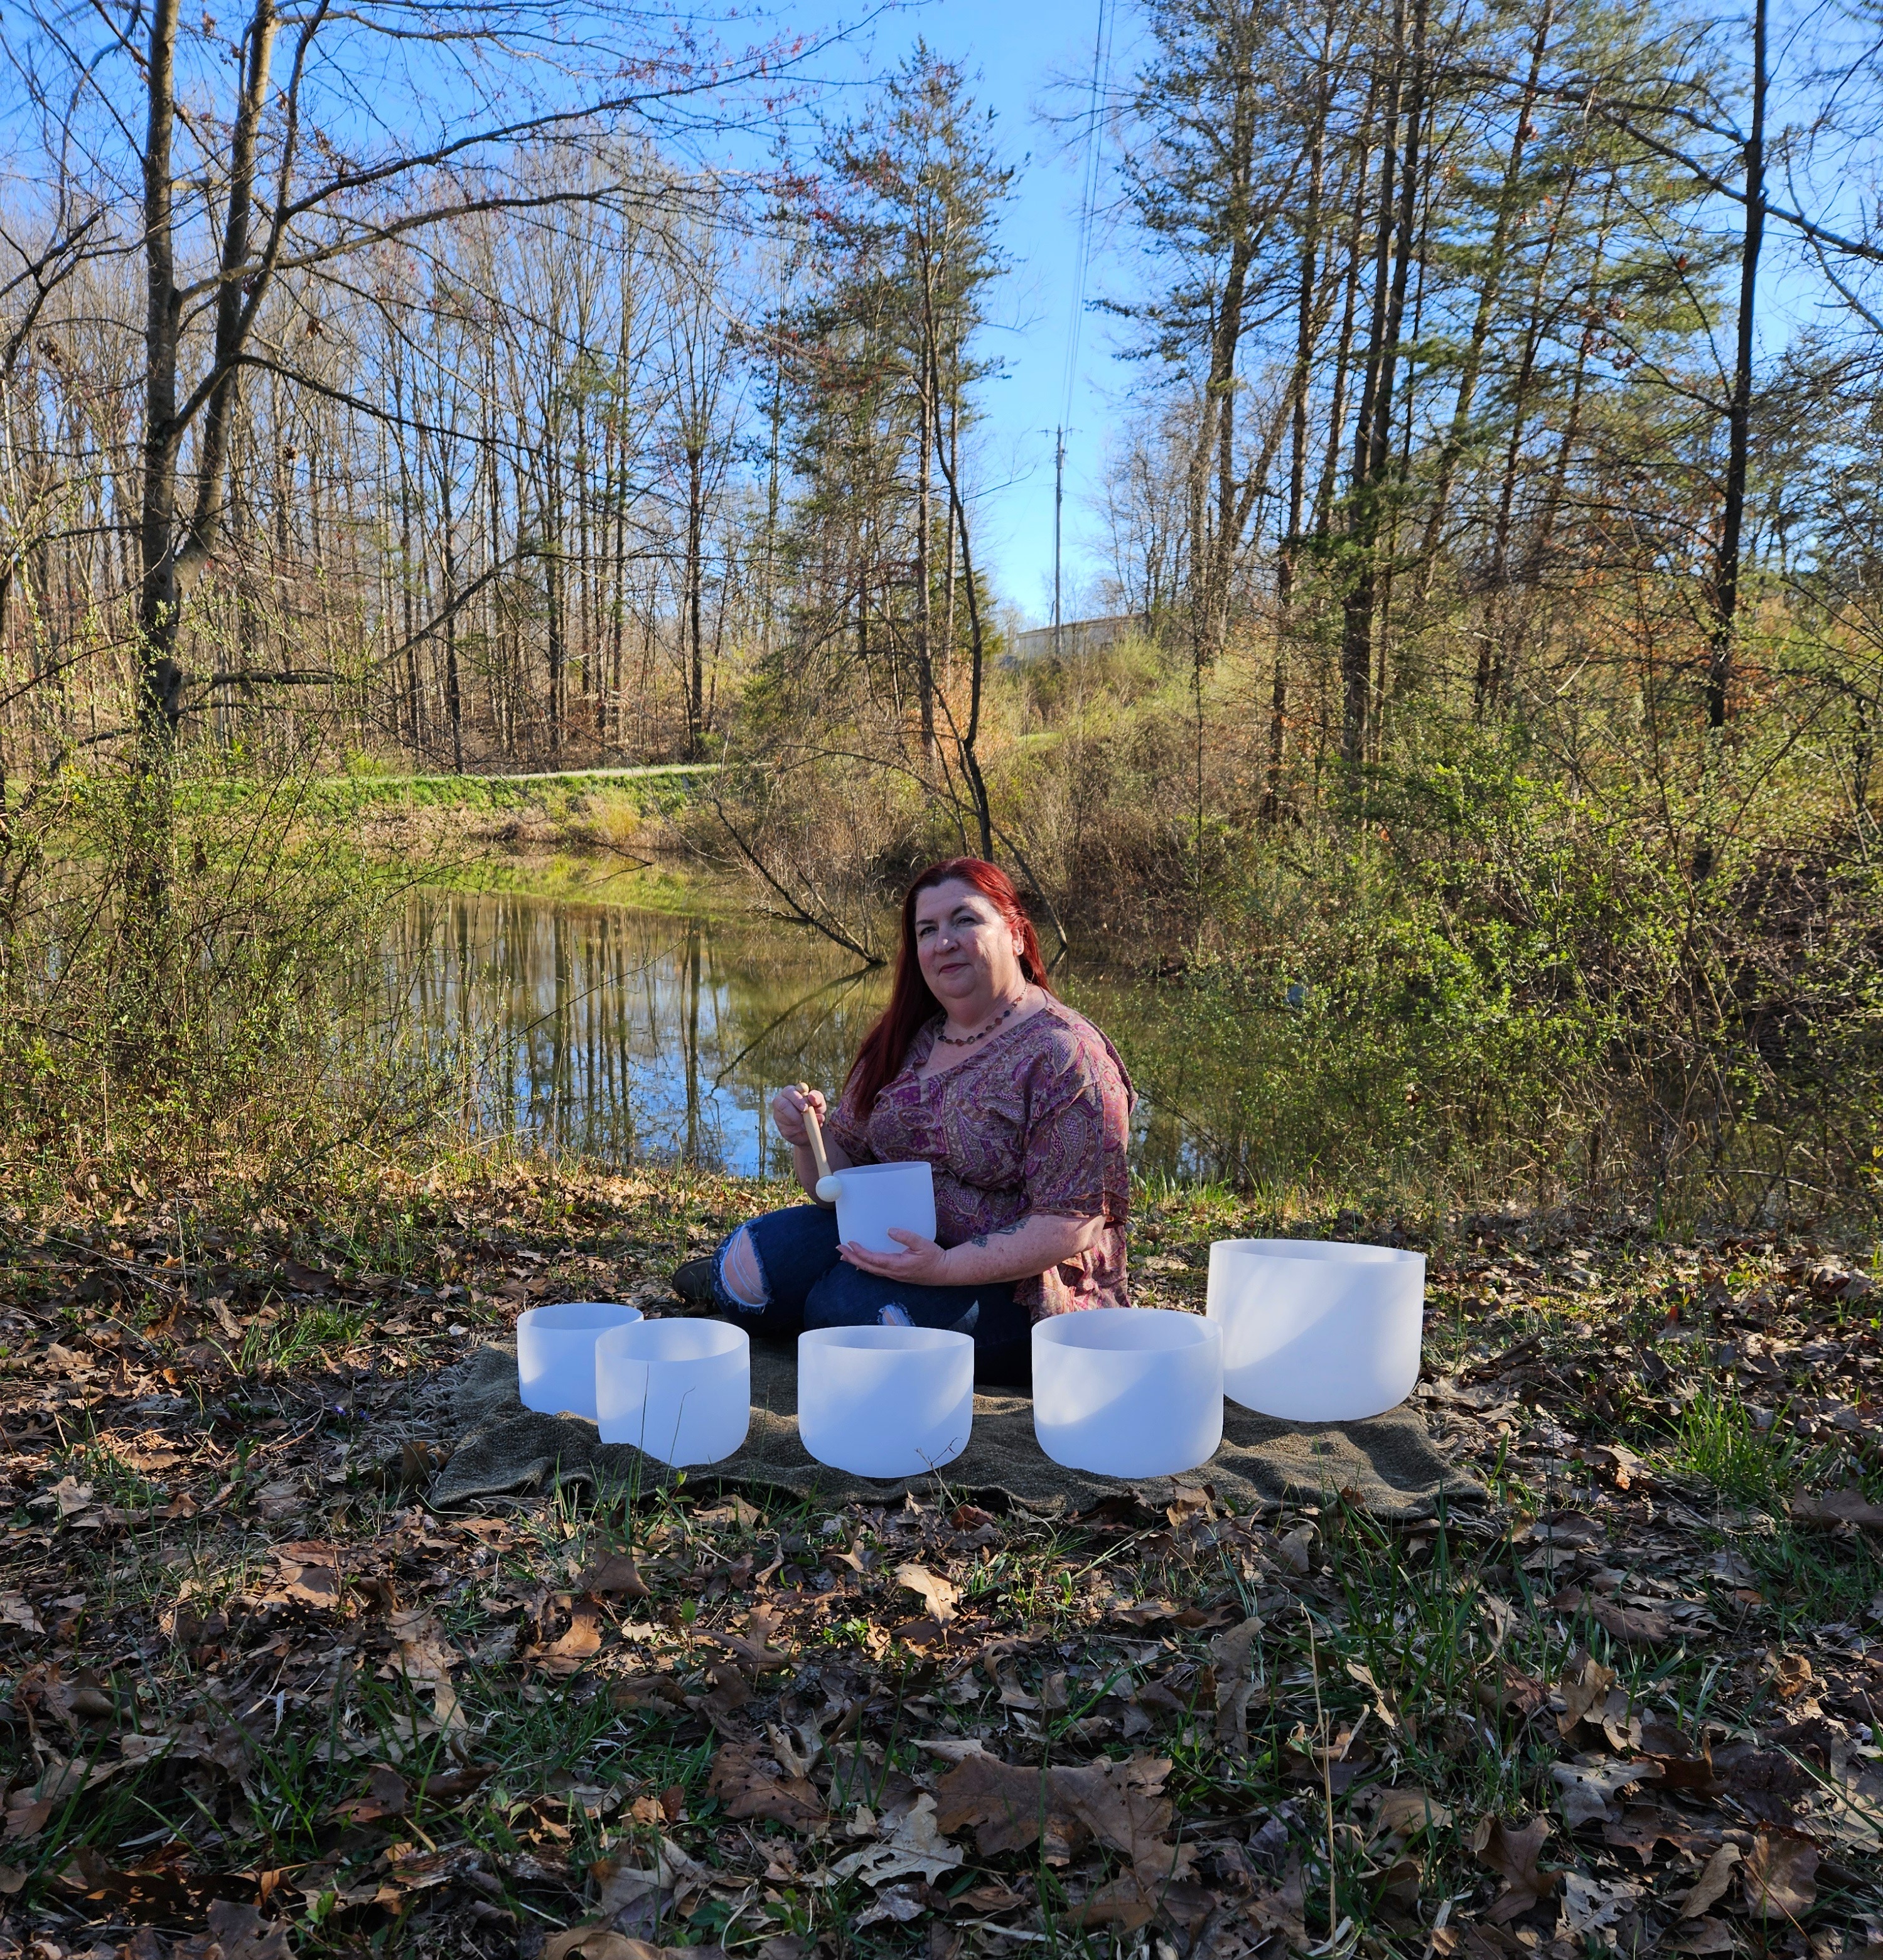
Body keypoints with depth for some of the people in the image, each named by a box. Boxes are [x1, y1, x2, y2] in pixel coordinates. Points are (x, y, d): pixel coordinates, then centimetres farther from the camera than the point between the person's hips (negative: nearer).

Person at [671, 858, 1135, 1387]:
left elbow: (1071, 1225, -19)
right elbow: (841, 1174, 10)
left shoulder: (1064, 1058, -14)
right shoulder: (905, 1041, 7)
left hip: (1009, 1282, -6)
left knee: (849, 1306, -29)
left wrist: (947, 1268, -29)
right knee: (749, 1259, -15)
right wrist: (808, 1137, -12)